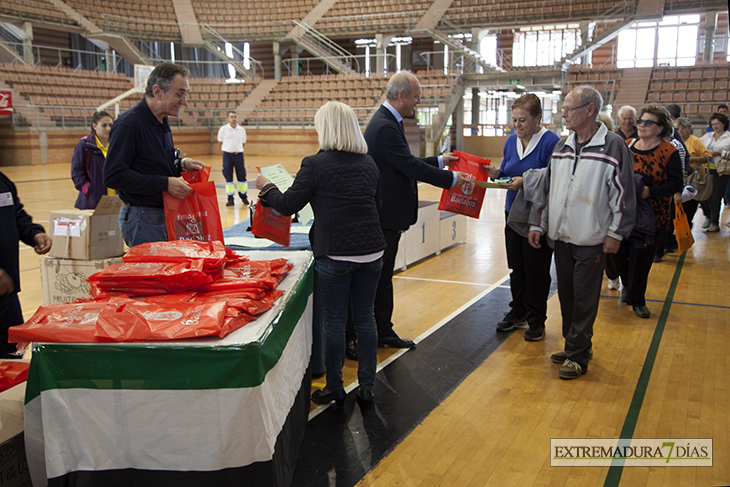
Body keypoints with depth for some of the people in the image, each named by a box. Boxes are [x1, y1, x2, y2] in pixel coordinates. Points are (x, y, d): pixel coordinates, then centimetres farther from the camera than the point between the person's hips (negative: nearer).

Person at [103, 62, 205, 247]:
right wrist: (165, 183, -22)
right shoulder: (128, 124, -16)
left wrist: (181, 164, 4)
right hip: (142, 221, -8)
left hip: (166, 216, 8)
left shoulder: (161, 121, 13)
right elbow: (113, 176, -22)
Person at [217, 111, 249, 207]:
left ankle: (243, 196, 17)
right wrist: (226, 150, 6)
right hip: (227, 155, -2)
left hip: (239, 154, 2)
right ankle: (230, 198, 6)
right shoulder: (223, 129, -1)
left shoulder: (242, 130, 5)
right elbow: (221, 142, 6)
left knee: (242, 176, 3)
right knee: (228, 177, 0)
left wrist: (237, 149, 9)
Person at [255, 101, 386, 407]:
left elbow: (288, 206, -5)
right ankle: (367, 388, 22)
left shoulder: (315, 164, -8)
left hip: (335, 254, -5)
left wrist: (266, 187, 13)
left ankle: (334, 388, 21)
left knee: (334, 323, 8)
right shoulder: (369, 163, 8)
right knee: (365, 318, 14)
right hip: (371, 251, 5)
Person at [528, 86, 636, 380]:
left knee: (584, 300, 0)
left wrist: (615, 234, -10)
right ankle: (574, 345, 27)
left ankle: (577, 355, 11)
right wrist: (539, 224, 13)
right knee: (566, 296, 13)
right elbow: (548, 189, 16)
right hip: (561, 237, 6)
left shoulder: (613, 146, -8)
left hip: (592, 240, -6)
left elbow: (623, 195, -8)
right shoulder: (561, 148, 10)